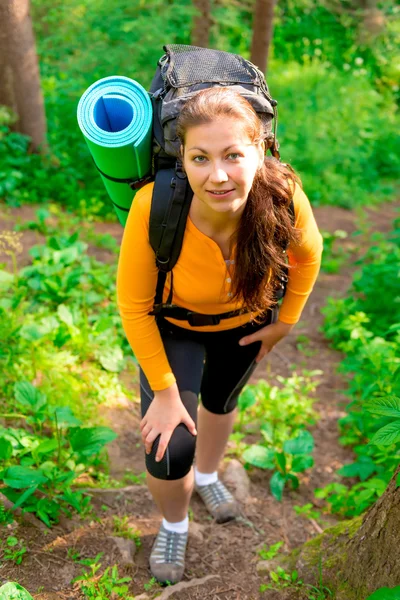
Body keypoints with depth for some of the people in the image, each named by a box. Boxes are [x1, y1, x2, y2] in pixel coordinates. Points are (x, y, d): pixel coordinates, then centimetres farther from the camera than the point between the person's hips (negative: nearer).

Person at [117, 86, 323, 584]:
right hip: (172, 325, -2)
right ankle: (173, 524, 28)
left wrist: (286, 322, -2)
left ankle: (207, 476, 63)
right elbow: (134, 306, -25)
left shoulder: (283, 198, -36)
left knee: (222, 399, 28)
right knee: (171, 447, -10)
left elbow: (308, 253, -10)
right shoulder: (153, 207, -41)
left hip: (247, 320, 3)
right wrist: (165, 391, -19)